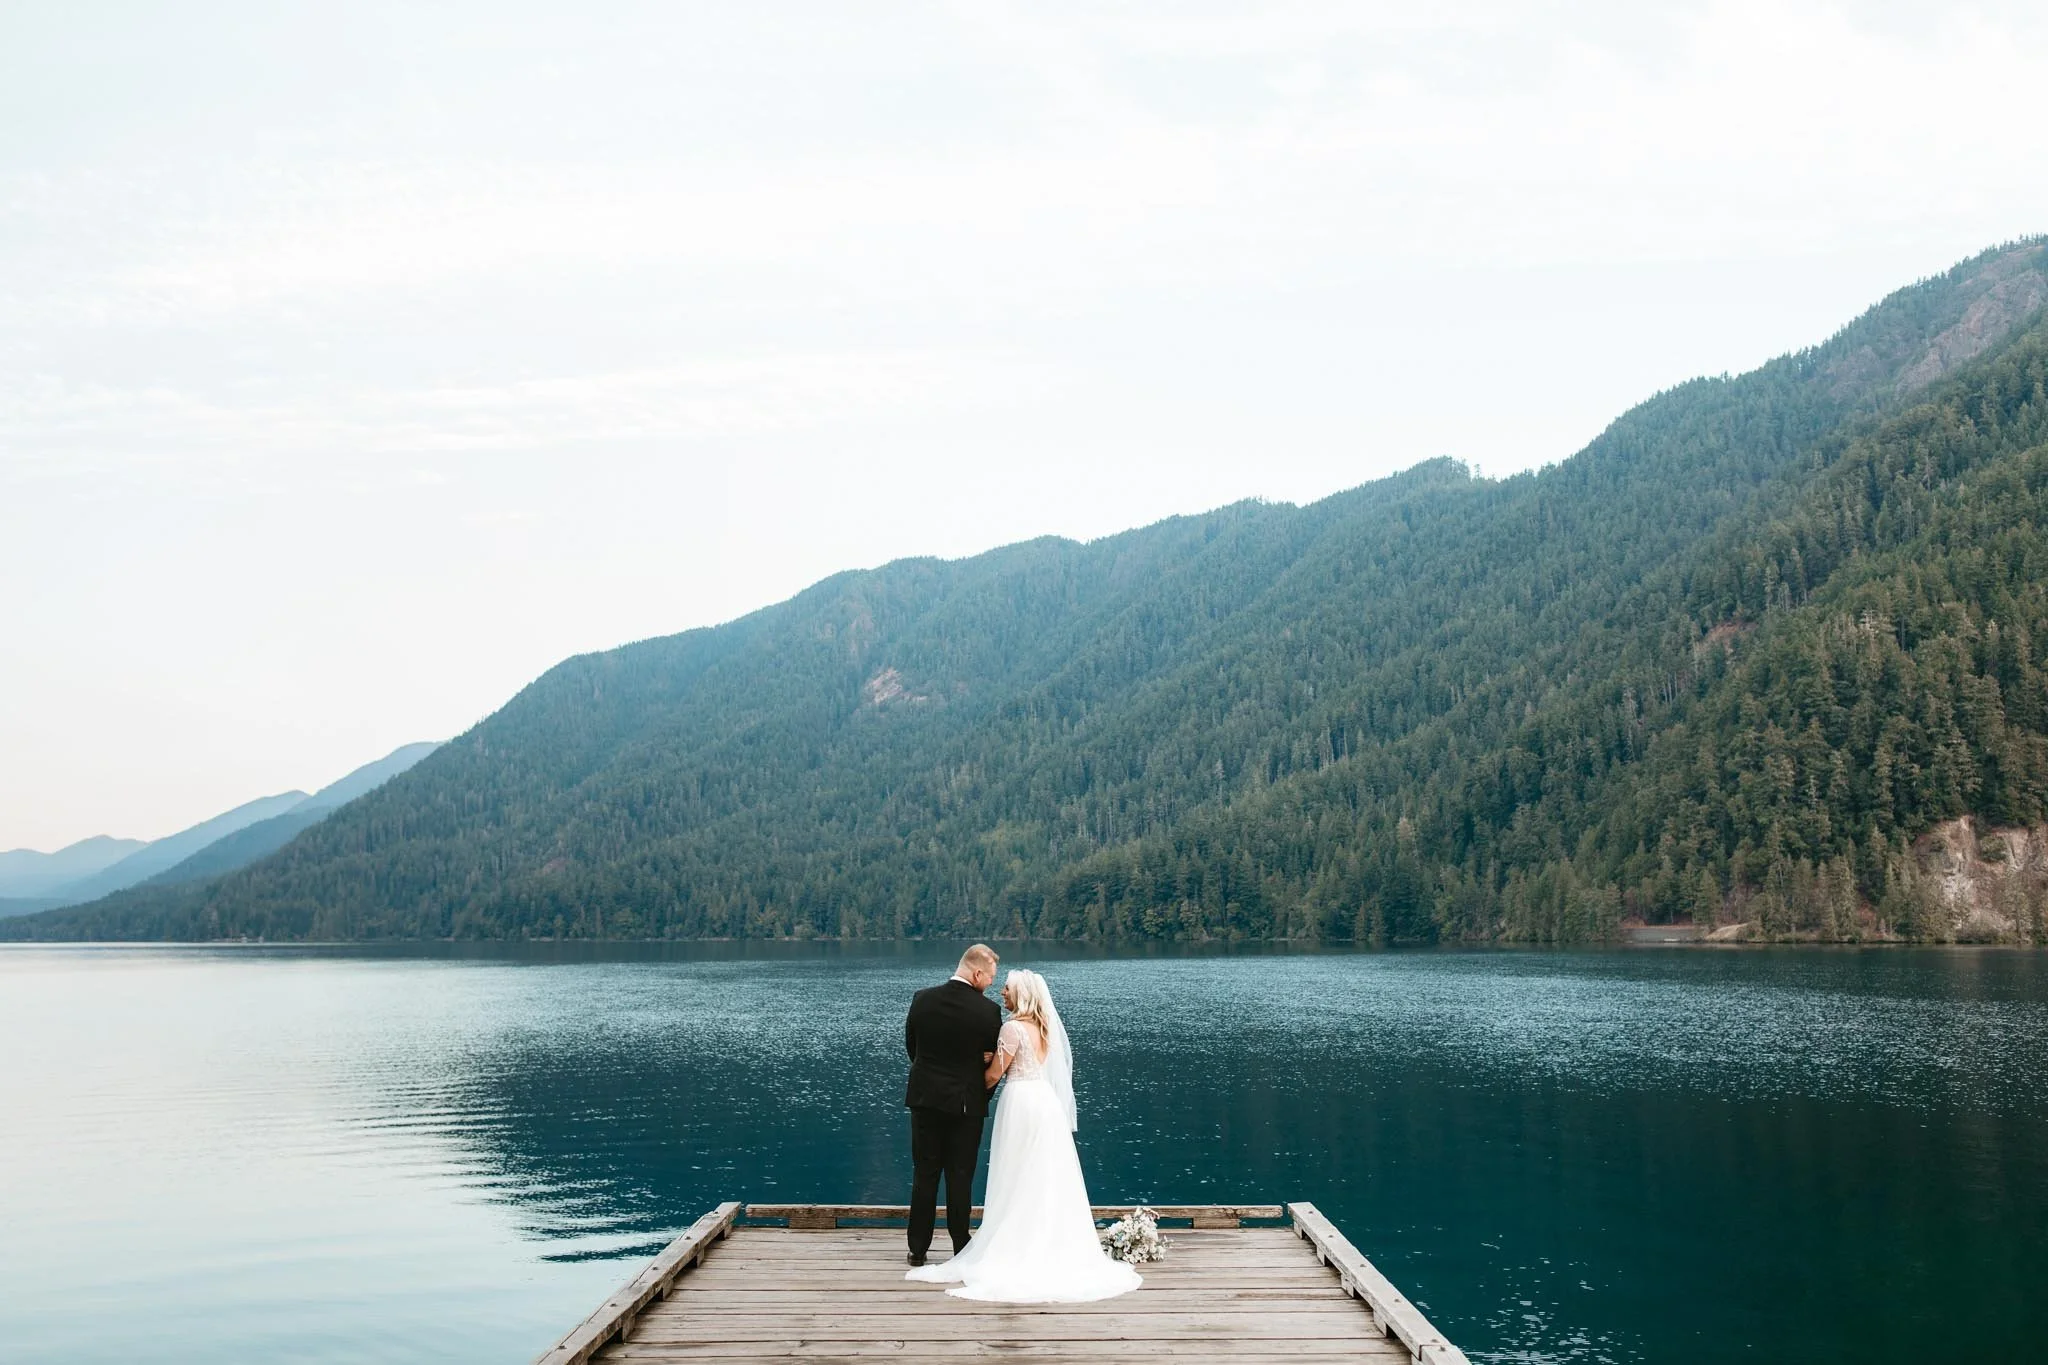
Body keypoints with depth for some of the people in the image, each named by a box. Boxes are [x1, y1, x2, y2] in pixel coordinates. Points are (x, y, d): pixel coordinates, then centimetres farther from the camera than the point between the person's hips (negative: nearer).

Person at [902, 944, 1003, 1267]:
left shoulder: (923, 999, -6)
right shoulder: (988, 1010, -14)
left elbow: (910, 1046, 6)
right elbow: (995, 1060, -5)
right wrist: (983, 1094, 12)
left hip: (925, 1098, 2)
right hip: (967, 1103, -2)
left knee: (924, 1175, 10)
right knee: (960, 1177, 7)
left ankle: (918, 1249, 14)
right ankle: (961, 1249, 12)